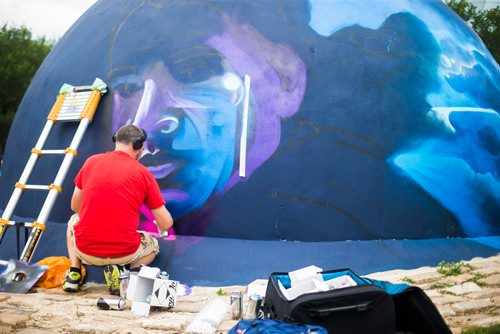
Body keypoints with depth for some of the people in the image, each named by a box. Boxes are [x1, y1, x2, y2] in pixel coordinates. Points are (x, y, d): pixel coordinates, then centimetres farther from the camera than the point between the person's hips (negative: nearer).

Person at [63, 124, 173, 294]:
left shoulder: (92, 161, 1)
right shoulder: (143, 173, -5)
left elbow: (75, 206, 13)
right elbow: (166, 223, -2)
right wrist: (161, 226, 23)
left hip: (85, 250, 3)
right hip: (124, 253, -2)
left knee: (74, 220, 36)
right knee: (152, 246, 31)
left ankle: (74, 273, 15)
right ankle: (121, 269, 0)